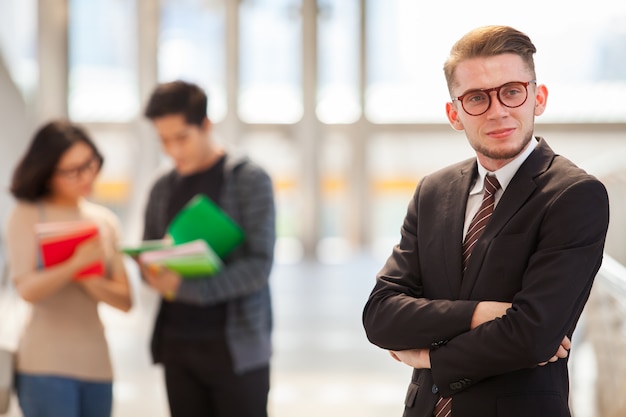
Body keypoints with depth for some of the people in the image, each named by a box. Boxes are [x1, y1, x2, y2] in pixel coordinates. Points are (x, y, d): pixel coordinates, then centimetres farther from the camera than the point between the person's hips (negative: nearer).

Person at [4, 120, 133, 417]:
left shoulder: (105, 220, 13)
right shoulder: (26, 216, 0)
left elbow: (124, 300, 6)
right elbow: (26, 289, -13)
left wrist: (87, 280, -13)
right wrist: (75, 264, -28)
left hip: (95, 360, 5)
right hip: (47, 362, -5)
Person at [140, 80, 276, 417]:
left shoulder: (249, 179, -4)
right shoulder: (163, 188, 12)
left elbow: (259, 265, -13)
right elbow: (147, 255, 17)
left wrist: (185, 287, -23)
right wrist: (152, 272, -8)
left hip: (235, 345, -5)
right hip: (176, 343, 5)